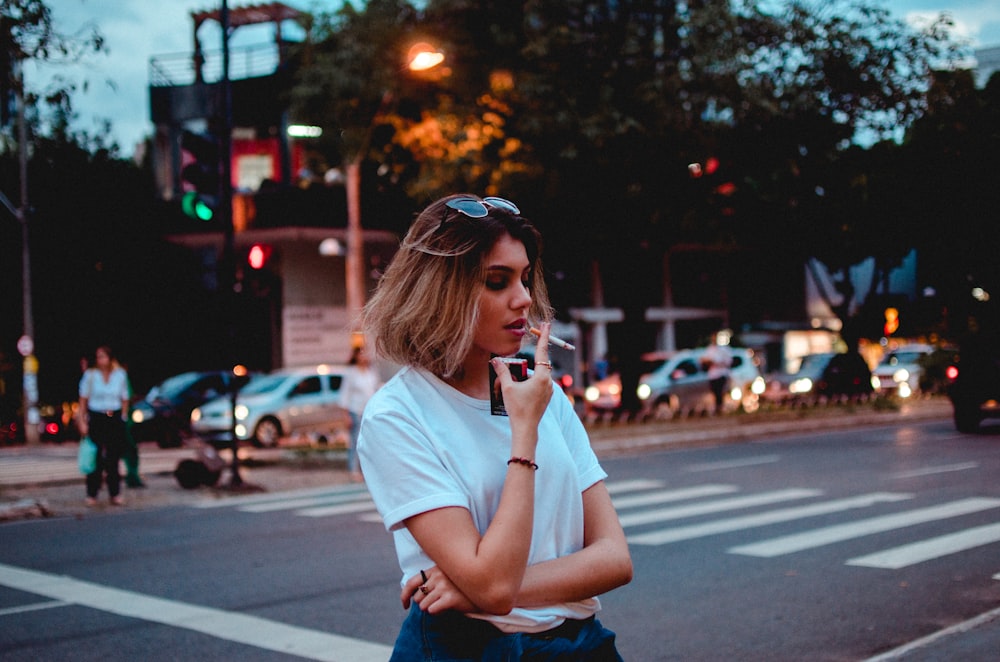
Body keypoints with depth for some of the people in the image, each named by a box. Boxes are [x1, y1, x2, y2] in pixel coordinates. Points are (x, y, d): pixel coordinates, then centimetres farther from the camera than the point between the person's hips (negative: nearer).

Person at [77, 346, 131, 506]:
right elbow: (83, 399, 2)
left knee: (114, 457, 2)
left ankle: (115, 494, 8)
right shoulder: (90, 375, 0)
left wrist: (123, 418, 5)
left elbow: (125, 399, 12)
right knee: (96, 458, -3)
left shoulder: (120, 375, 6)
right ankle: (92, 494, 4)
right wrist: (82, 422, -3)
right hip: (96, 419, -2)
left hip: (115, 419, 2)